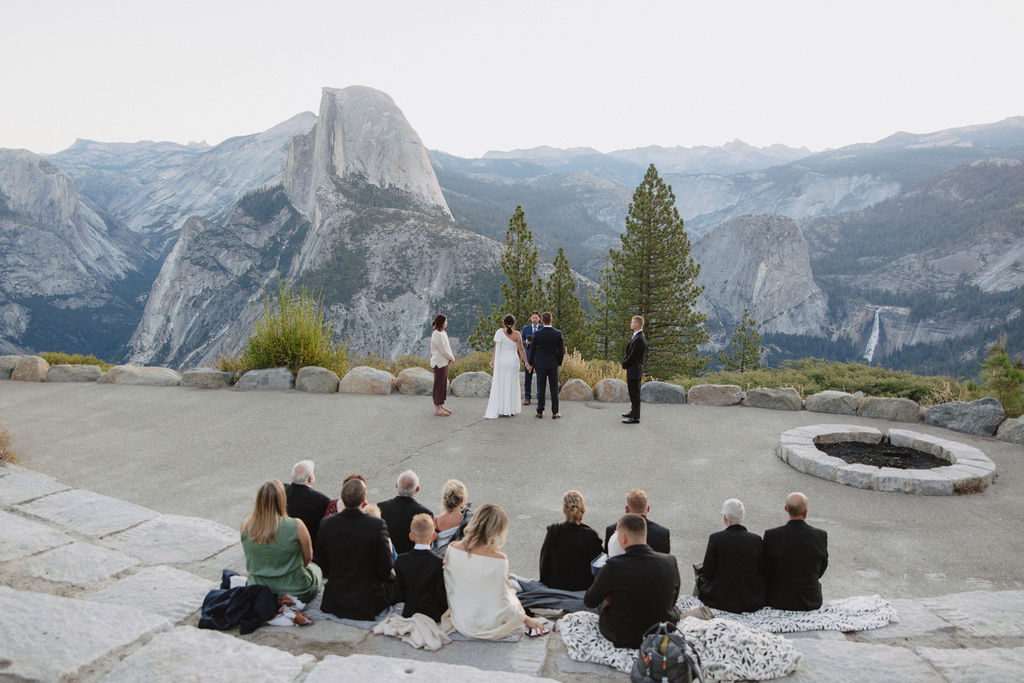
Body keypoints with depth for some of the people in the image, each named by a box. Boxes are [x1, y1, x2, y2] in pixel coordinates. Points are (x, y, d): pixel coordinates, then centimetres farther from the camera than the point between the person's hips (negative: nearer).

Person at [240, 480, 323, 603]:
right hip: (295, 592, -4)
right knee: (315, 568, 30)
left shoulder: (245, 525, -12)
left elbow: (250, 560, 4)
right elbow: (308, 558, -8)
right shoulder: (296, 526, -24)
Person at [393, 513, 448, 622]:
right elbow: (443, 597, -11)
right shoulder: (439, 563, -16)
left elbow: (399, 595, 0)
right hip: (434, 616, -5)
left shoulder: (401, 560, -5)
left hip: (409, 615, 5)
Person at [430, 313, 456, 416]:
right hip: (439, 363, -10)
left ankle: (441, 406, 22)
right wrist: (452, 358, -4)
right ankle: (437, 409, 2)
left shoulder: (442, 333, 12)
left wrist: (450, 357, -1)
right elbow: (443, 350, -18)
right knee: (439, 385, -4)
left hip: (444, 362, 10)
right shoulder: (437, 335, -19)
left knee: (443, 384, 14)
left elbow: (447, 348, 15)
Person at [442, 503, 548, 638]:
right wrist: (525, 619, 3)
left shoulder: (452, 549, -13)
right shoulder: (499, 559, -26)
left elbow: (449, 588, 0)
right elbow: (502, 599, -14)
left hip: (461, 623, 5)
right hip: (490, 629, -5)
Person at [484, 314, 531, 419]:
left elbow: (496, 348, -2)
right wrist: (526, 362, -1)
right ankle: (508, 411, 10)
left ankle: (493, 411, 3)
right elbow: (521, 349, -7)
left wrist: (493, 360, 5)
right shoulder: (517, 334, -6)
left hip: (501, 361, 1)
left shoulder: (499, 332, -2)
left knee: (498, 386, 5)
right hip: (513, 361, -1)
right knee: (511, 385, 7)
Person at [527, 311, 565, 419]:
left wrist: (532, 364, 9)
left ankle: (540, 412, 10)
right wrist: (559, 362, 11)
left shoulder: (537, 334, -9)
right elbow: (561, 350, -3)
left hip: (540, 365, -1)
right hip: (553, 364, 1)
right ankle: (555, 412, 8)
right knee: (554, 389, 6)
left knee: (541, 388, 5)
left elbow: (532, 350, -3)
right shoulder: (558, 333, -7)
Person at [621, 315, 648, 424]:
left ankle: (635, 418, 1)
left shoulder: (639, 339, -21)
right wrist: (625, 361, 9)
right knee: (633, 392, 20)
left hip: (634, 370, -10)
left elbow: (633, 356, -20)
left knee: (634, 394, -4)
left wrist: (624, 364, -7)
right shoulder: (638, 337, 12)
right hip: (635, 370, 10)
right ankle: (633, 412, 33)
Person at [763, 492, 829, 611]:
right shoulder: (821, 536, -14)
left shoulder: (771, 535, -19)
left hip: (779, 601, -1)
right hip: (810, 600, 1)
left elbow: (766, 571, -8)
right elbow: (820, 571, 1)